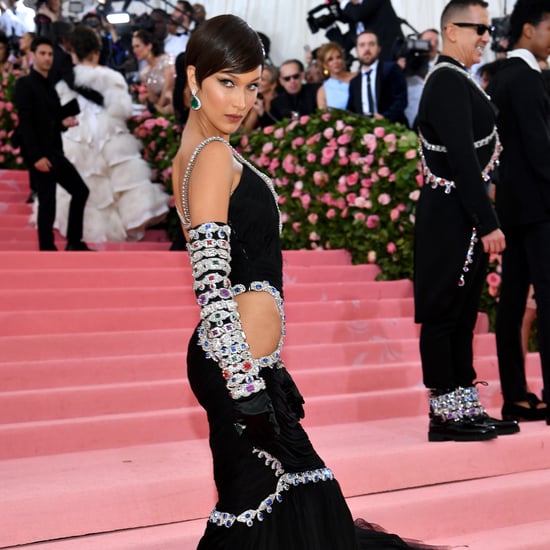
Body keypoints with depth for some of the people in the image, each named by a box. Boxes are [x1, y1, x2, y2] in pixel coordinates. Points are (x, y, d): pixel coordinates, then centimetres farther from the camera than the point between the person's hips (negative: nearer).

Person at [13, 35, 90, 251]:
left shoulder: (50, 86, 17)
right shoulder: (25, 84, -9)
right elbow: (25, 123, -16)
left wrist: (63, 122, -1)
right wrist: (36, 156, -21)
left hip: (55, 152, 9)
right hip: (39, 155, -9)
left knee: (80, 191, 10)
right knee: (47, 203, -5)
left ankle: (74, 242, 18)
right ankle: (47, 252, 4)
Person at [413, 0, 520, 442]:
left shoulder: (455, 80, 16)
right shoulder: (448, 81, -15)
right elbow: (461, 157, -21)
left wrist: (484, 218, 16)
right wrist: (488, 223, -21)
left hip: (462, 218, 10)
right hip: (451, 219, -10)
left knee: (462, 316, 12)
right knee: (443, 315, -3)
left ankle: (466, 408, 19)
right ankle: (445, 414, 3)